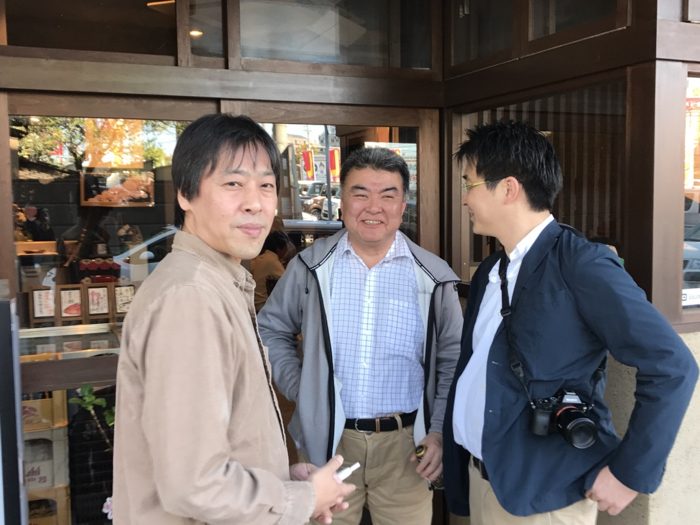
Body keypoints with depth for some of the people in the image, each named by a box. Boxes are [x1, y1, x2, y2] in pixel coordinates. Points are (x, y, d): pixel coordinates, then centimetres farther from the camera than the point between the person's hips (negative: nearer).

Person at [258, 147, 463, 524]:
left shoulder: (433, 276, -2)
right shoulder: (310, 266, -2)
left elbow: (452, 360, 4)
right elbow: (272, 330, 9)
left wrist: (440, 431, -2)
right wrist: (297, 388, -2)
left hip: (405, 441, 0)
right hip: (327, 440, 0)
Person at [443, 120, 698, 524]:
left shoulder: (581, 264, -16)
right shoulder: (490, 272, 8)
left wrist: (630, 473, -15)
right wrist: (450, 448, 5)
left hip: (542, 492, -7)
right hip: (480, 476, 7)